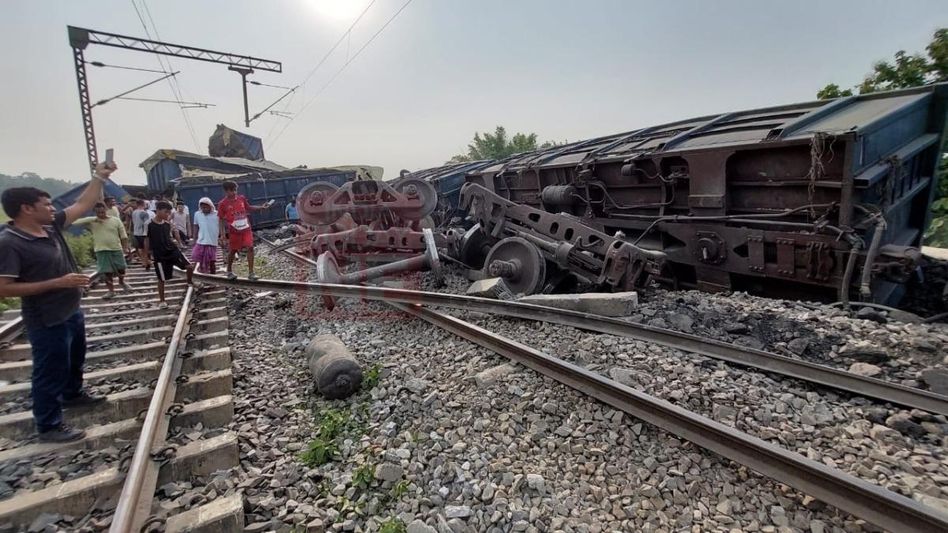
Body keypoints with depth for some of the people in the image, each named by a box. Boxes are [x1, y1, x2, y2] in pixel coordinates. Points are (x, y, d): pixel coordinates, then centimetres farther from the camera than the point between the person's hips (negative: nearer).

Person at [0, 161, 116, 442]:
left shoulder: (50, 227, -1)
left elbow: (83, 204, 9)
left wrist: (99, 177, 6)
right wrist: (58, 283, -29)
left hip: (72, 312, 9)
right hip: (47, 322, -9)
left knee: (75, 360, 27)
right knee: (50, 372, 5)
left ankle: (73, 394, 50)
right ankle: (48, 426, 20)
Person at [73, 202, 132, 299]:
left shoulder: (116, 220, -1)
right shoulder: (91, 221, -1)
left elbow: (123, 235, 2)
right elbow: (76, 222, -13)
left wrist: (125, 247, -3)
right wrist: (94, 219, -18)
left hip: (117, 249, 0)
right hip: (101, 251, 0)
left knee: (121, 268, 10)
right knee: (107, 271, 5)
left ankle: (122, 282, 38)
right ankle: (111, 291, 15)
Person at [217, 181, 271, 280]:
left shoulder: (241, 198, 3)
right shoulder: (222, 204, -7)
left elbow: (249, 208, 21)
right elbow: (221, 220, -4)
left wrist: (262, 207, 11)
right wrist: (222, 234, -7)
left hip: (246, 228, 2)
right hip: (234, 231, -2)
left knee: (250, 248, -8)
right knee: (232, 250, 10)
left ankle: (251, 273, -4)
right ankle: (229, 271, 32)